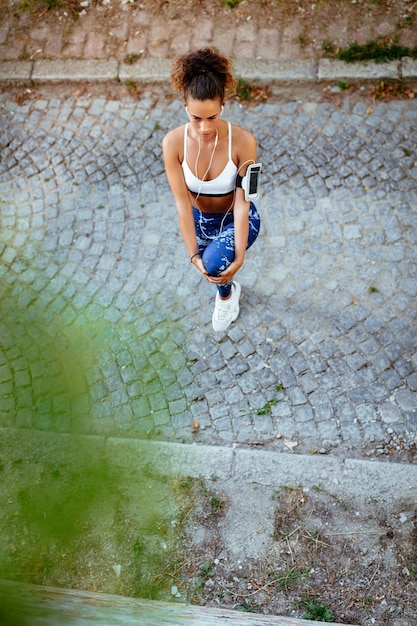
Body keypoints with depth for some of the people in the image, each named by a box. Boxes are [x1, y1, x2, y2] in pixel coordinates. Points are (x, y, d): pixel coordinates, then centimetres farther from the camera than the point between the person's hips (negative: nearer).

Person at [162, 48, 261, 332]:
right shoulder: (173, 142, -24)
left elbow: (242, 202, -26)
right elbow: (182, 202, -22)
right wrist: (193, 254, -24)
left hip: (237, 220, -3)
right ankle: (228, 288, 63)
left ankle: (225, 294, 9)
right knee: (206, 264, 23)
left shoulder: (242, 141, -29)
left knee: (215, 262, -29)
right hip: (199, 219, 3)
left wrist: (240, 256, -30)